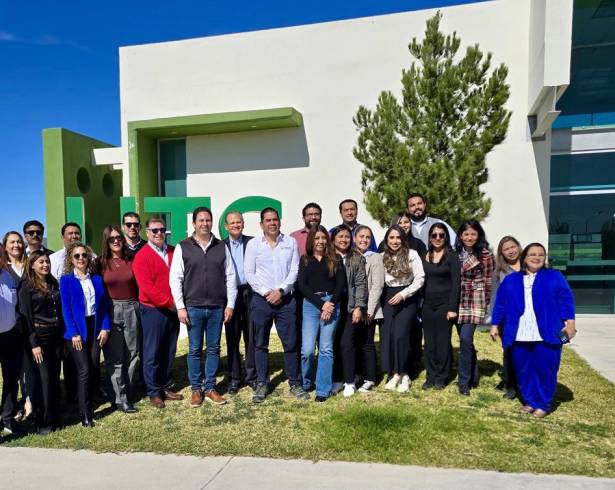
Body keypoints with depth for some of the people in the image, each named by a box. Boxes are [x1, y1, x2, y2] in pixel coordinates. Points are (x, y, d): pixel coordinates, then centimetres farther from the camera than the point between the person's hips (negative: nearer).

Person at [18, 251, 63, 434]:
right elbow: (26, 316, -9)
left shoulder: (54, 283, 12)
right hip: (39, 336, -5)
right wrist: (34, 344, -13)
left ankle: (55, 419, 19)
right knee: (42, 379, -2)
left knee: (55, 378, 9)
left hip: (56, 336, 5)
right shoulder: (27, 286, -5)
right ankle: (43, 423, 9)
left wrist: (63, 335, 9)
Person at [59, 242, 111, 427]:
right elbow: (65, 308, -6)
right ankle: (85, 413, 4)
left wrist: (105, 327, -2)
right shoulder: (66, 280, -2)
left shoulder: (97, 278, 7)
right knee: (84, 370, -6)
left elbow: (105, 304, 7)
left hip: (96, 327, 3)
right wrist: (74, 333, -12)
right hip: (77, 330, -3)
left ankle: (91, 405, 20)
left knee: (95, 369, 6)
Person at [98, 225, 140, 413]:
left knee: (134, 354, 9)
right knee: (115, 358, 2)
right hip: (111, 311, -2)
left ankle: (129, 394, 26)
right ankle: (120, 399, 10)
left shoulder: (131, 259, 3)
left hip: (131, 310, 2)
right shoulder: (101, 262, -1)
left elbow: (138, 285, 8)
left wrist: (138, 305, 4)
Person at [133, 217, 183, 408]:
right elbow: (147, 287, -16)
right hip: (153, 311, -5)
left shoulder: (173, 252, 9)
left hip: (173, 310, 5)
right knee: (153, 353, 3)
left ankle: (166, 387, 26)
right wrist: (169, 302, -14)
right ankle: (154, 392, 17)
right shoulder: (141, 256, -8)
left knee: (169, 351, 12)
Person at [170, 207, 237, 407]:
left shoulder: (222, 246, 5)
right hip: (193, 307, -2)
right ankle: (196, 389, 21)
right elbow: (175, 278, -2)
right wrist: (180, 307, -7)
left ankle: (210, 388, 22)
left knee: (213, 349, 10)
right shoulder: (182, 247, 0)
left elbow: (230, 277, 6)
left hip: (217, 308, 2)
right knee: (195, 350, 7)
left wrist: (230, 304, 1)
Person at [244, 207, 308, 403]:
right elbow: (249, 273, 0)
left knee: (291, 343, 3)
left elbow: (295, 270, 1)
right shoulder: (253, 244, 4)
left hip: (285, 299, 0)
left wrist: (281, 290, -11)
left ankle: (295, 384, 15)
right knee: (260, 344, 7)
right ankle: (262, 384, 19)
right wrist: (266, 292, -10)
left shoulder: (290, 242, 6)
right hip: (261, 299, 0)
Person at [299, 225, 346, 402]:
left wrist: (330, 303, -10)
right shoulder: (305, 260, 11)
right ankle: (306, 382, 19)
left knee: (326, 349, -1)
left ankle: (323, 389, 8)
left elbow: (341, 284, 3)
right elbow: (302, 285, 1)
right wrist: (321, 304, -9)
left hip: (331, 303, 0)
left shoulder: (335, 259, 10)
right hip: (311, 304, 0)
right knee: (307, 349, -6)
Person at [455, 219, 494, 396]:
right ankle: (473, 376, 29)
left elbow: (488, 281, -2)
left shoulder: (485, 255, -6)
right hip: (459, 302, 5)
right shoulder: (456, 253, 6)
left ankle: (464, 381, -1)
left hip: (475, 302, -5)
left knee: (465, 339, -13)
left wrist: (485, 303, 0)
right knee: (465, 340, 12)